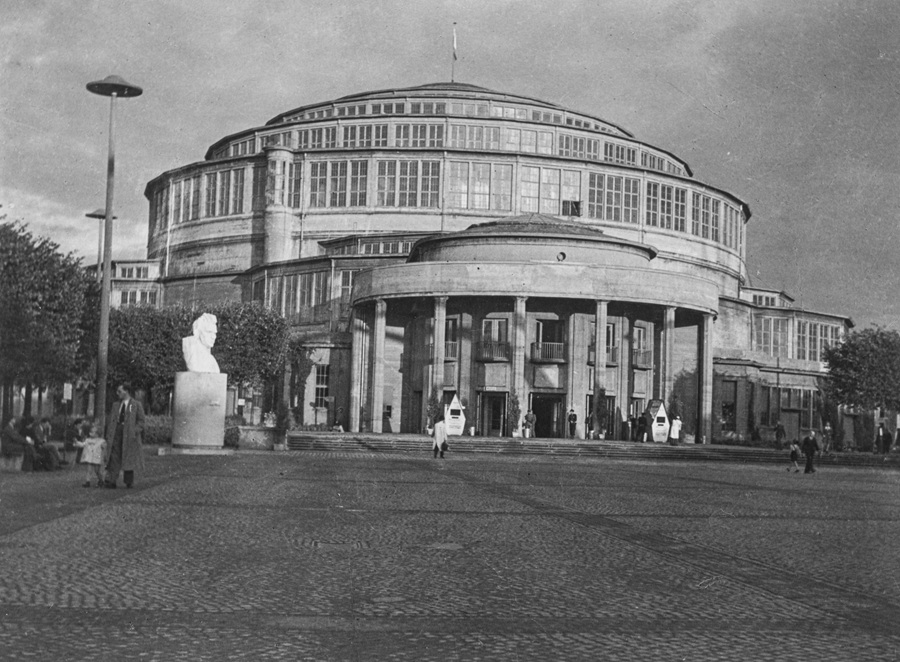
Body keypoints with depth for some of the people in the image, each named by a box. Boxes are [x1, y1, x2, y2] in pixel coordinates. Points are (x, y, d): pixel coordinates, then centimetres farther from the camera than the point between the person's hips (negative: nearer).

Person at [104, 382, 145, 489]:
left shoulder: (136, 405, 2)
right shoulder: (115, 405, 15)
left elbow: (140, 421, 0)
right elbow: (110, 420, 15)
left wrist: (134, 432, -13)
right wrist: (109, 434, 2)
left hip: (129, 435, -3)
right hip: (116, 434, 3)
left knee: (129, 459, 3)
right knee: (114, 458, -7)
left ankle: (129, 482, 13)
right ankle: (111, 481, -11)